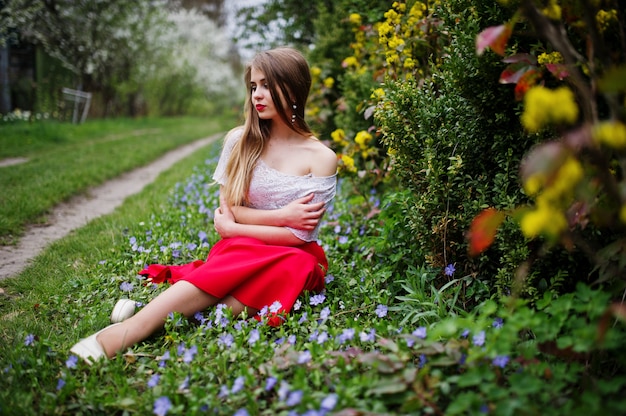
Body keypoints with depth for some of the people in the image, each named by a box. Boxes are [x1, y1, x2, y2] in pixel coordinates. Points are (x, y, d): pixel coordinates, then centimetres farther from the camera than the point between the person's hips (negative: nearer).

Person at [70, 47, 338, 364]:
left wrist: (232, 229, -7)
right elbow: (227, 208, 0)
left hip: (294, 258, -1)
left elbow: (300, 234, -8)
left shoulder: (321, 158, -4)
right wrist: (284, 215, -12)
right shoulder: (240, 141, 4)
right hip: (241, 249, 1)